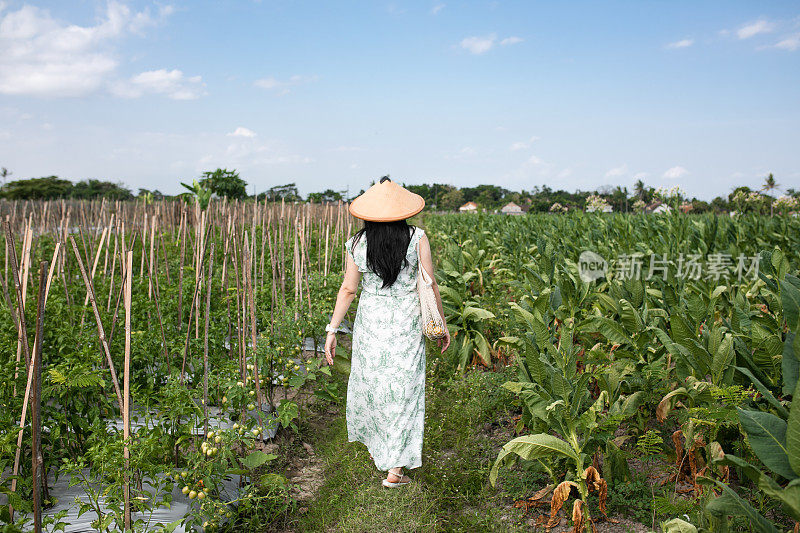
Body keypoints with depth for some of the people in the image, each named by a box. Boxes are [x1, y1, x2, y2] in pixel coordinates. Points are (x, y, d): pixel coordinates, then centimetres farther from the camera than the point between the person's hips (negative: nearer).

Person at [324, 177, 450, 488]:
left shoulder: (357, 243, -4)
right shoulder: (417, 238, -8)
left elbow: (348, 289, -2)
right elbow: (430, 286, -5)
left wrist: (332, 330, 6)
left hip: (370, 321, 2)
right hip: (407, 323, -1)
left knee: (369, 380, 21)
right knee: (403, 387, 6)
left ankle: (375, 446, 41)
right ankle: (394, 468, 8)